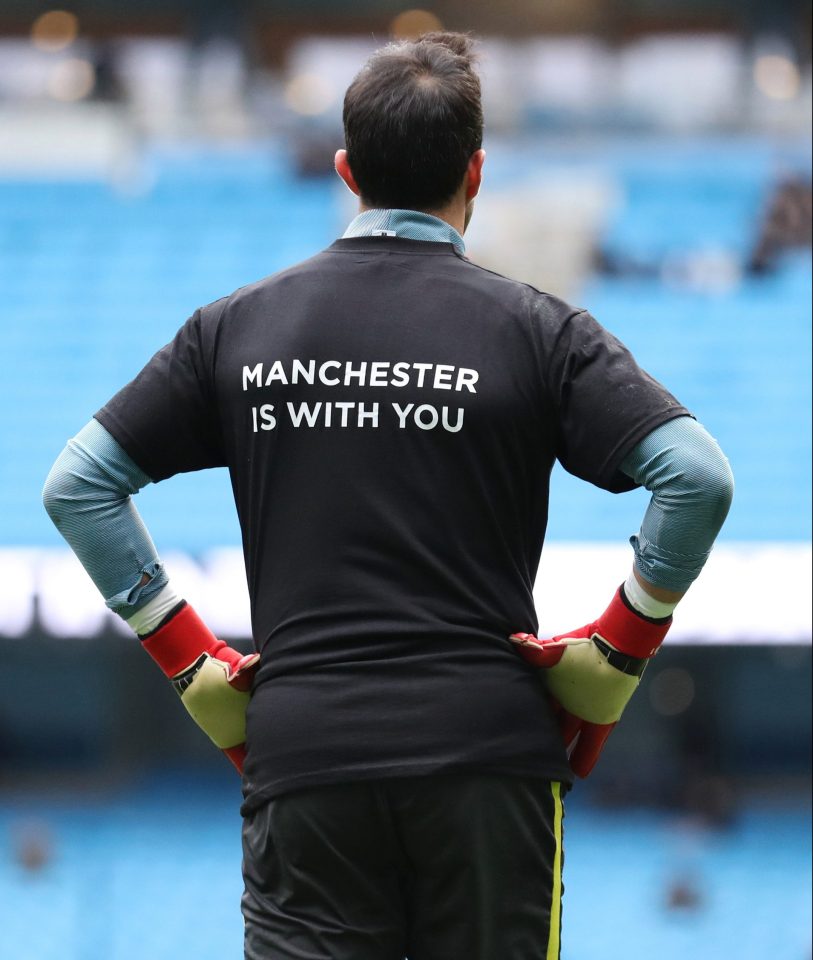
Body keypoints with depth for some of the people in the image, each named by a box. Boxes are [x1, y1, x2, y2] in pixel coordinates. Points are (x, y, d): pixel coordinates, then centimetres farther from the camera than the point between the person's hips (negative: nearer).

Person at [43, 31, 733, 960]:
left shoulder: (239, 326, 7)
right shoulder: (533, 327, -1)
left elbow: (77, 485, 7)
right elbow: (697, 476, -11)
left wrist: (183, 649, 9)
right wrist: (623, 640, 0)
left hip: (300, 754, 1)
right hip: (488, 758, -1)